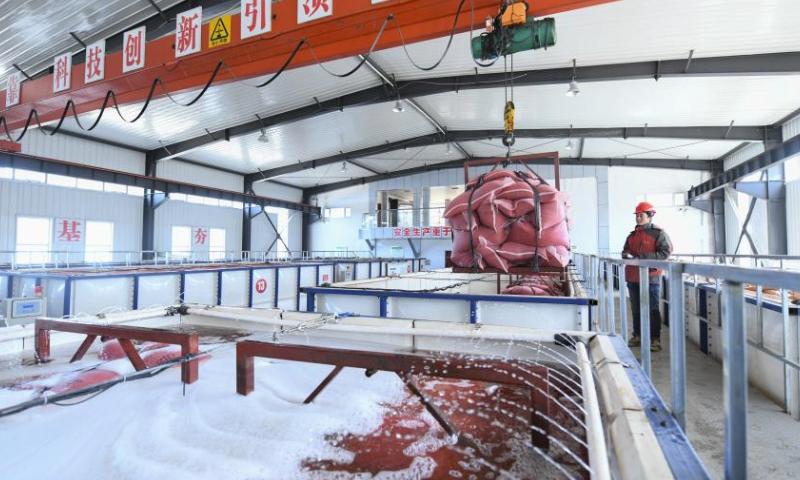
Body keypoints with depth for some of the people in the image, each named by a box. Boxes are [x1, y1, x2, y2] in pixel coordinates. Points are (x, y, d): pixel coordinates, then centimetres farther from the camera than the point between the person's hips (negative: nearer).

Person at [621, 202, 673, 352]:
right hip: (633, 277, 6)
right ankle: (637, 335, 22)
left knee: (652, 309, -1)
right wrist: (627, 255, -5)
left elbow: (665, 252, -14)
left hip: (650, 277, -6)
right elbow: (625, 251, 20)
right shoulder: (632, 235, 15)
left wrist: (641, 257, -20)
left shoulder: (658, 233, -4)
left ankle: (655, 339, 5)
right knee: (636, 308, 13)